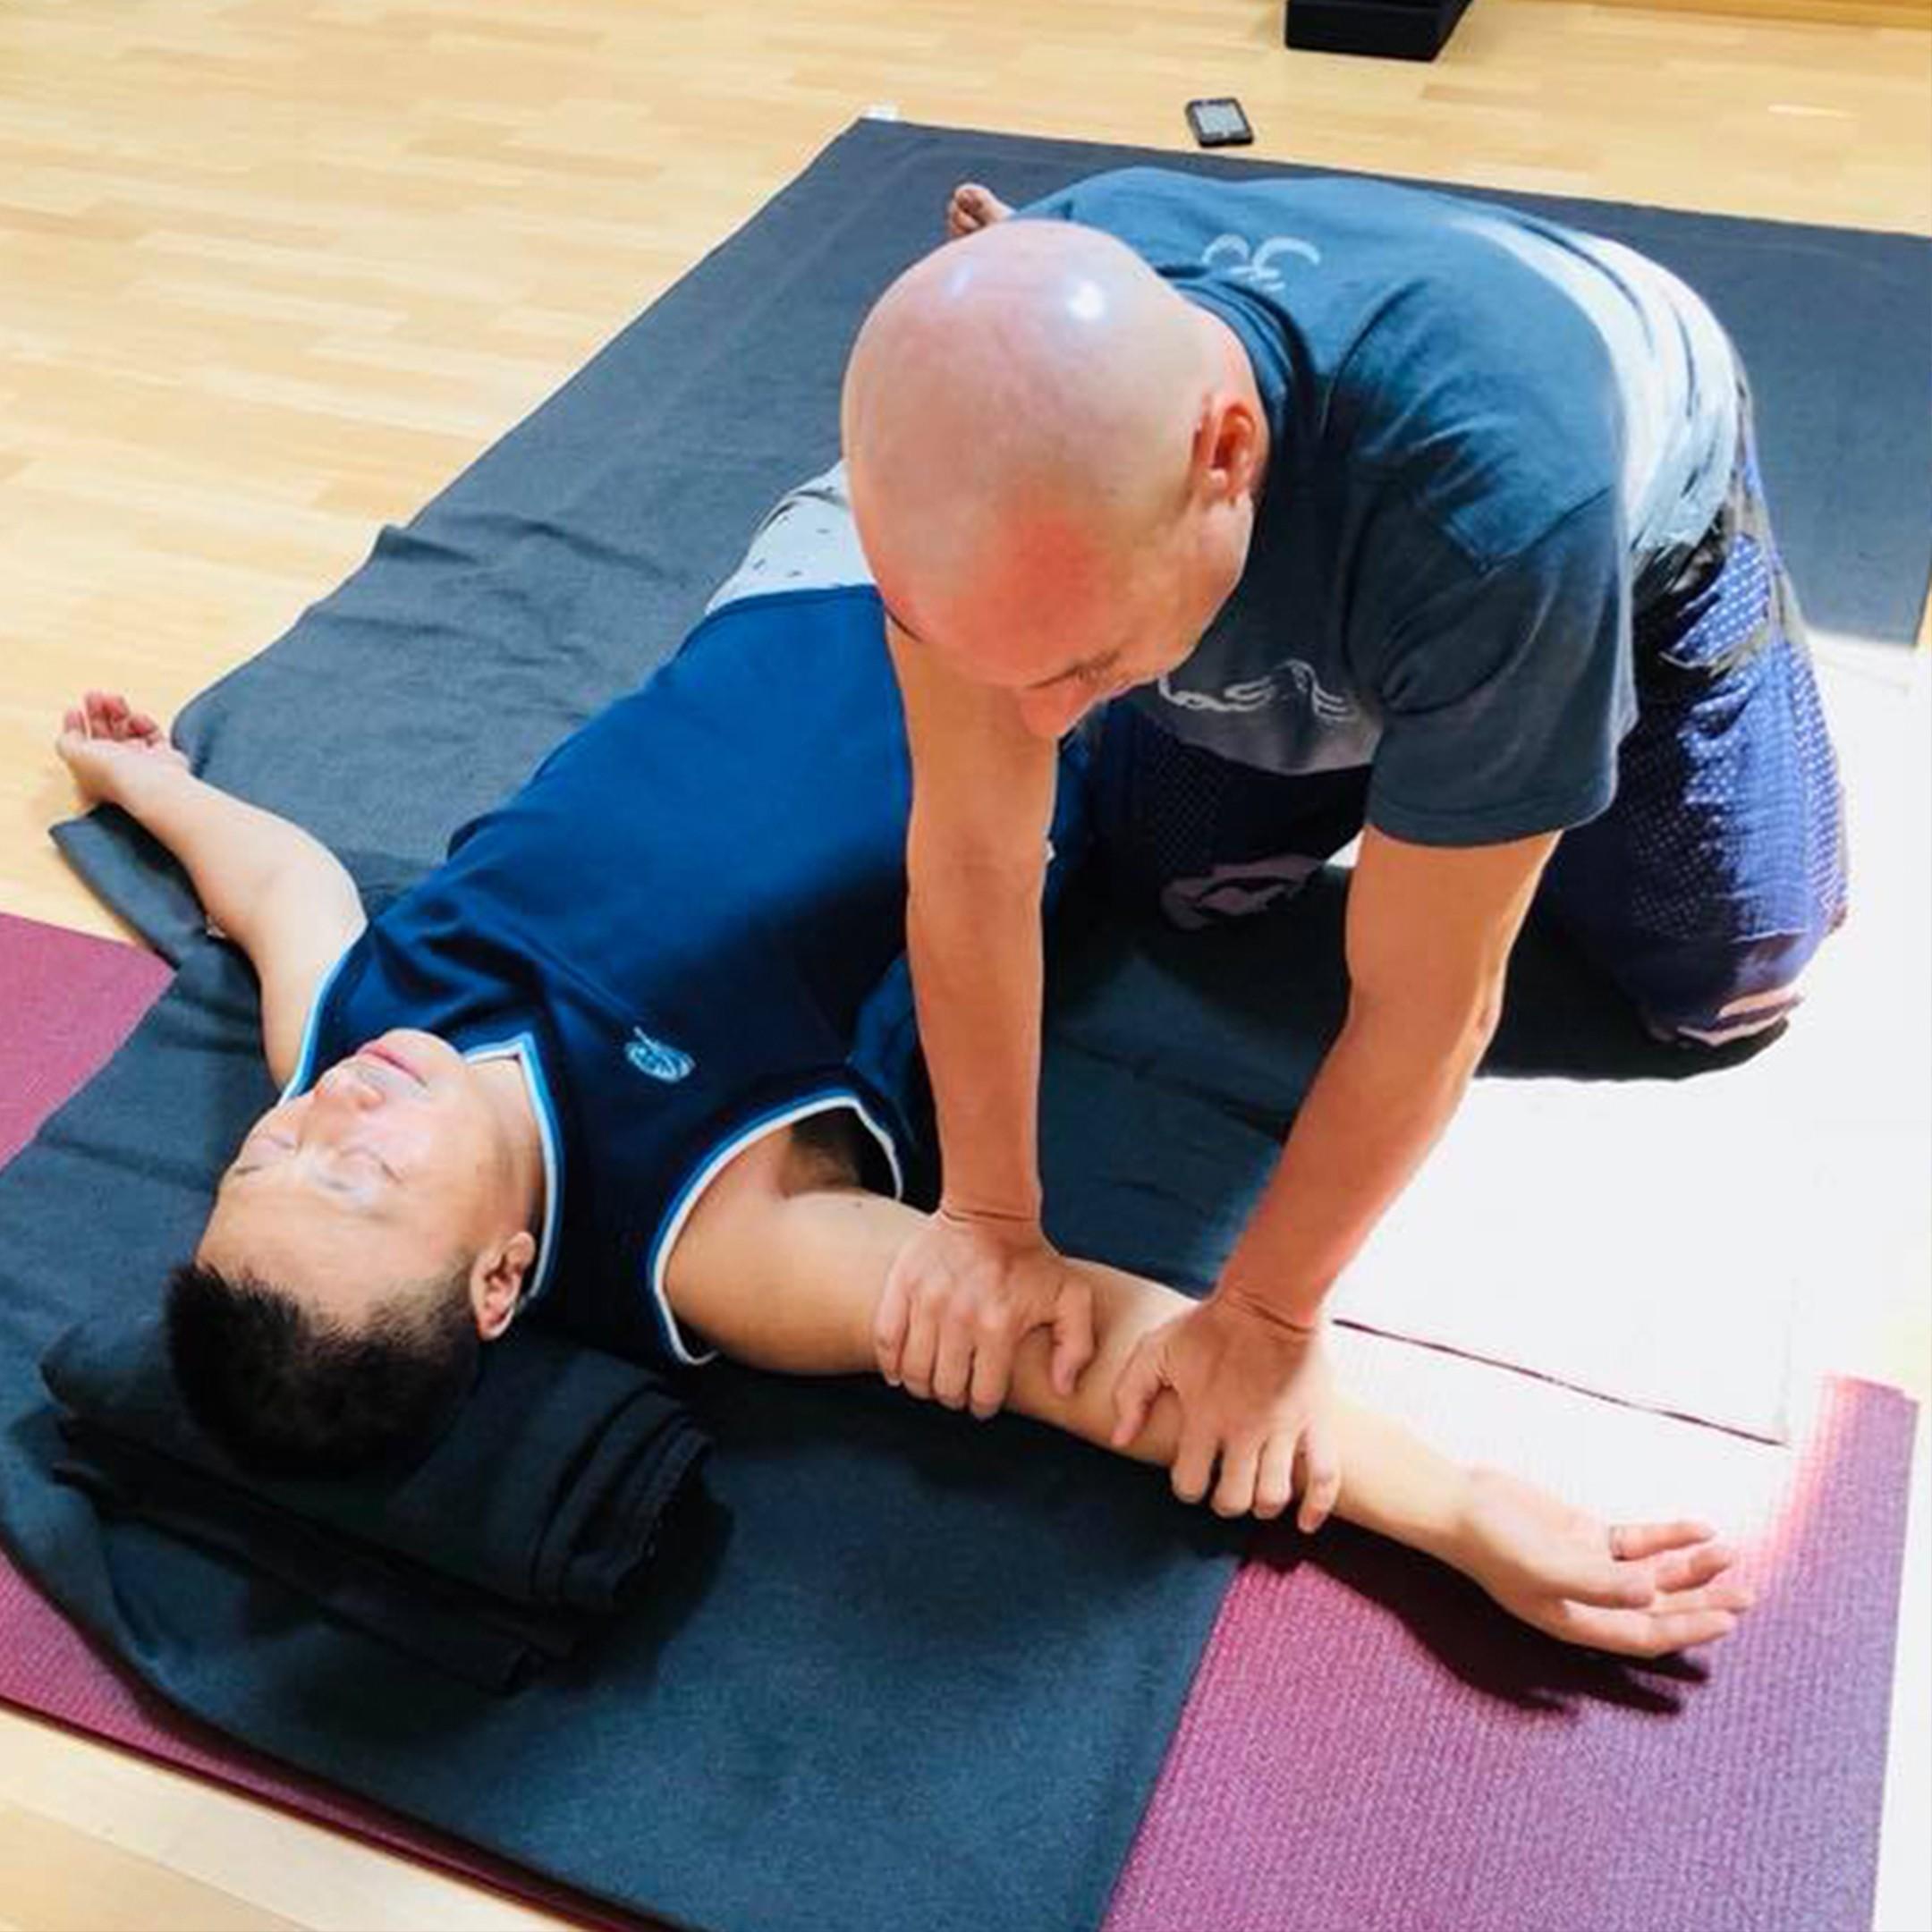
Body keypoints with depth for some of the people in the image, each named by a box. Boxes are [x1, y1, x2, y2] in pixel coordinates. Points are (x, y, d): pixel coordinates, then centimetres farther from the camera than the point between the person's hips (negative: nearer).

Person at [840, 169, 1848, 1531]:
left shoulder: (1490, 495, -48)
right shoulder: (975, 390, -37)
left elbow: (1423, 1000, -36)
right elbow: (975, 854, -27)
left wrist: (1267, 1316, -24)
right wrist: (990, 1213, -19)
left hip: (1625, 492, -2)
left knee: (1723, 979, 1)